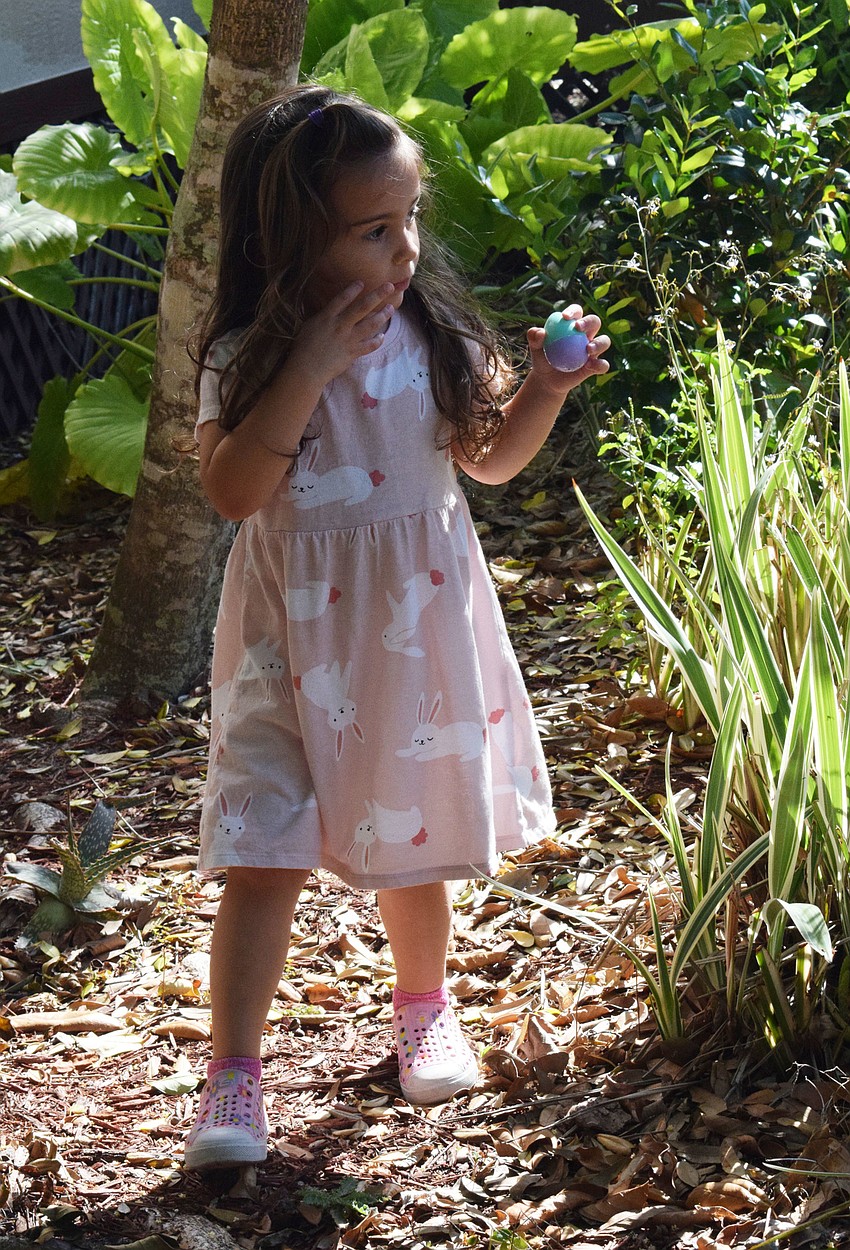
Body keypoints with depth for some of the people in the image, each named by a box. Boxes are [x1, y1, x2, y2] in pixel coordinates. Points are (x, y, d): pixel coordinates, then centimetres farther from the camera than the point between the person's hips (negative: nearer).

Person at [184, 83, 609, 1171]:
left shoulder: (433, 336, -3)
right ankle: (233, 1075, 2)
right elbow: (233, 490, -24)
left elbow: (490, 458, 7)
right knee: (265, 857, -6)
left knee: (412, 839, 16)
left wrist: (546, 388, -11)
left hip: (416, 633, 3)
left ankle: (424, 1010, 41)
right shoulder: (247, 359, -12)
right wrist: (313, 367, -27)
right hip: (294, 643, -3)